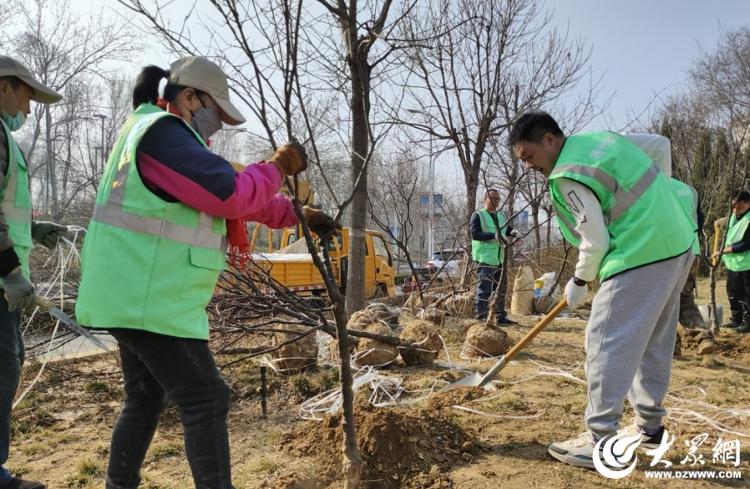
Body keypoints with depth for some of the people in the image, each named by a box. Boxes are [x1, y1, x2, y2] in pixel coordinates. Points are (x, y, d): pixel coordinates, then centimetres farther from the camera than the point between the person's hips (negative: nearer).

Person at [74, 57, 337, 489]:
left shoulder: (164, 138, 20)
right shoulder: (162, 132, -14)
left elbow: (226, 195, 21)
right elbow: (232, 194, -23)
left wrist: (298, 215, 18)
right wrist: (279, 166, -6)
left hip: (135, 298, 11)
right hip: (149, 302, -11)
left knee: (146, 399, 21)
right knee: (205, 400, -6)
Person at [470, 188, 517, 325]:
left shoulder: (501, 216, 16)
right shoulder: (478, 215, -7)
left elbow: (507, 229, 23)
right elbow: (475, 234, -19)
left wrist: (512, 232, -2)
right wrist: (494, 235, -27)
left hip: (499, 259, 8)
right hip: (484, 259, -8)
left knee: (501, 289, 15)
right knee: (484, 289, -10)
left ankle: (501, 317, 26)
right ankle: (481, 318, -4)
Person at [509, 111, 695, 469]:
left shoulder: (568, 176, -17)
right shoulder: (604, 137, 13)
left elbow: (595, 240, -16)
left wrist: (579, 281, 1)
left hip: (642, 256, -10)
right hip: (677, 243, 10)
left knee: (607, 343, -7)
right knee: (654, 342, 17)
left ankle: (599, 443, -3)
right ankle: (650, 426, 29)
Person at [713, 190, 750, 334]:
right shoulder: (734, 216, 9)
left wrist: (723, 251, -19)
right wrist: (721, 253, 8)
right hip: (731, 263, 9)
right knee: (733, 294, 16)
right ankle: (736, 319, 28)